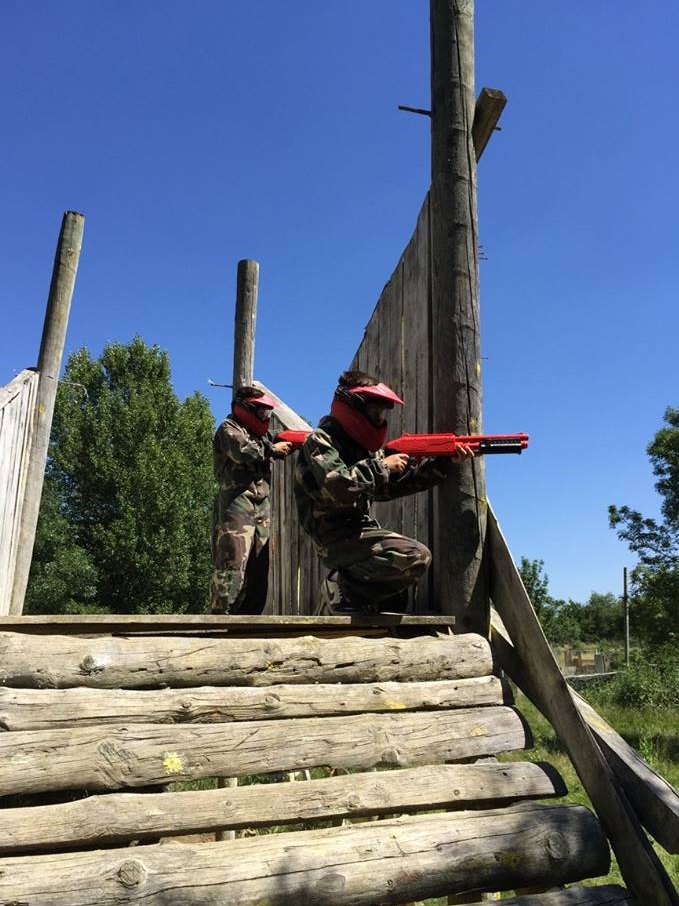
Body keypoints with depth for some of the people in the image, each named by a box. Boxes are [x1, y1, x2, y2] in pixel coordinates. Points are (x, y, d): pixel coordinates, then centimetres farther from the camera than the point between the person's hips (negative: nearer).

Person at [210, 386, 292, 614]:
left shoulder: (259, 433, 26)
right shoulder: (228, 428, 1)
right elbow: (242, 450, -18)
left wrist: (286, 444, 5)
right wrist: (272, 449, -7)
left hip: (262, 505, 8)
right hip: (236, 503, -8)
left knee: (258, 567, 6)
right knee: (232, 565, -15)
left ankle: (249, 615, 11)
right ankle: (221, 614, -14)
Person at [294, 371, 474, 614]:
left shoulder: (364, 445, 15)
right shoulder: (320, 441, -11)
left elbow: (394, 485, 15)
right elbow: (337, 488, -28)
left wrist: (444, 462, 8)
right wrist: (381, 466, -17)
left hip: (360, 532, 9)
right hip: (337, 538, -9)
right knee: (416, 556, -21)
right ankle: (344, 588, -8)